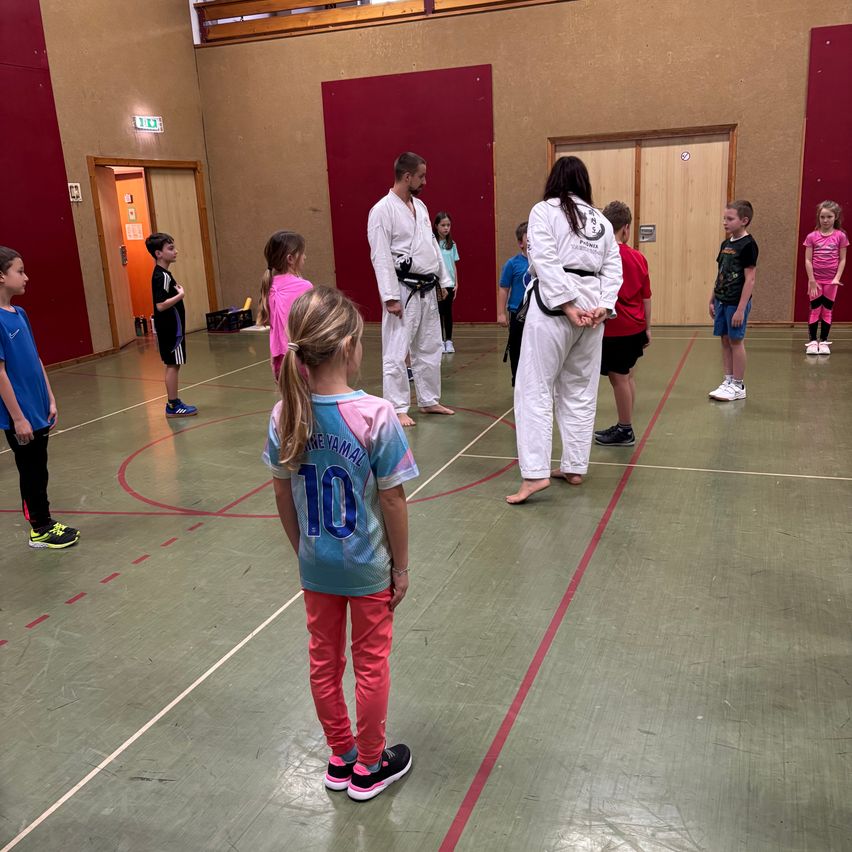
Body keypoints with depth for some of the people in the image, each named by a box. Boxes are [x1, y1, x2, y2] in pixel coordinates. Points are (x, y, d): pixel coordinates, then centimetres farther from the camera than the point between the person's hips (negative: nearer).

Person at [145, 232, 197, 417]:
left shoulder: (162, 274, 12)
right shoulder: (162, 276, -18)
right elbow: (161, 305, -27)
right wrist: (180, 295, -19)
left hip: (170, 328, 10)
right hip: (170, 328, -10)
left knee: (172, 365, 13)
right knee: (173, 365, -4)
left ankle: (173, 403, 20)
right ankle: (173, 405, 1)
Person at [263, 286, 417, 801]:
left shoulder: (285, 416, -11)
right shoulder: (376, 416, -24)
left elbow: (283, 496, -1)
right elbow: (392, 500, -17)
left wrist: (303, 549, 14)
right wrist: (402, 566, -3)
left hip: (316, 567, 4)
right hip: (368, 567, -4)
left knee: (324, 660, 20)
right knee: (371, 664, 15)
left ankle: (341, 758, 39)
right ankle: (369, 767, 33)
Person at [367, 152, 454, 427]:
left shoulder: (420, 206, 13)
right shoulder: (383, 210, -13)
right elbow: (381, 257, -17)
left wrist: (443, 280, 15)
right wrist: (390, 297, -20)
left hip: (427, 290, 9)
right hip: (403, 291, -8)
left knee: (429, 348, 15)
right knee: (396, 353, -3)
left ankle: (429, 401, 28)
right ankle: (397, 409, 5)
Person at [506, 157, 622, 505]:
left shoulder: (544, 210, 1)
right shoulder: (601, 220, 17)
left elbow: (546, 262, -12)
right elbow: (613, 268, 8)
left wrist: (567, 305, -15)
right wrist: (602, 306, -1)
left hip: (552, 306, -6)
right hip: (592, 307, 6)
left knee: (535, 389, -4)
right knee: (580, 391, 13)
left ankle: (535, 473, -12)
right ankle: (574, 467, 19)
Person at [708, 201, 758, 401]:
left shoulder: (748, 245, -12)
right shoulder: (725, 244, 10)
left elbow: (750, 279, -15)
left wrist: (741, 309, -18)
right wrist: (712, 300, 15)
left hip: (736, 302, -7)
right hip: (722, 301, 7)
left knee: (736, 341, 0)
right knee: (725, 340, 11)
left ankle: (738, 386, 9)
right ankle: (728, 381, 20)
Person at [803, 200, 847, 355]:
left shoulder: (840, 236, -1)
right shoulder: (812, 236, -2)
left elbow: (842, 260, 0)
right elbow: (808, 260, -3)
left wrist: (837, 278, -10)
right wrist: (812, 280, -8)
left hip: (831, 280, 0)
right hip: (815, 280, 0)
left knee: (827, 311, 6)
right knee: (815, 310, 3)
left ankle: (824, 342, 13)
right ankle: (812, 341, 8)